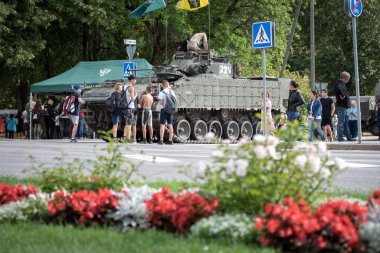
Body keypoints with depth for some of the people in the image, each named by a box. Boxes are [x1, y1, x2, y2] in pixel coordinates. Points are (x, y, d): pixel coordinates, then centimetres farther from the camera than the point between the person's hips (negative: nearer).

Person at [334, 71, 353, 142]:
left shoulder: (343, 84, 17)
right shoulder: (339, 84, -15)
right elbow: (339, 89, -39)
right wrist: (342, 96, -27)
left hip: (344, 106, 11)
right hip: (341, 106, -11)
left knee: (346, 122, 15)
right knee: (341, 122, -8)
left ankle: (349, 138, 21)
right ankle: (340, 139, -6)